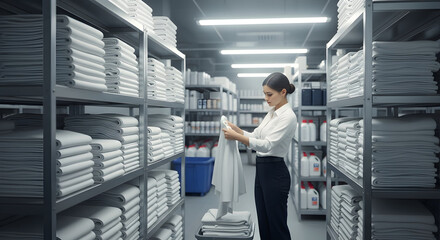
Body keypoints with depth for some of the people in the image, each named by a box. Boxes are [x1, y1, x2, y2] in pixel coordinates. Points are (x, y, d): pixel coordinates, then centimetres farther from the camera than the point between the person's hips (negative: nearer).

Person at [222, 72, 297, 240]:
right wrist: (236, 129, 0)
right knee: (264, 224, 16)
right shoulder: (272, 113, 12)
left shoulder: (288, 116, -18)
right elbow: (255, 136, 15)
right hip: (262, 171, 10)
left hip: (275, 174, -10)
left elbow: (267, 145, -27)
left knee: (277, 226, 2)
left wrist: (237, 137, -30)